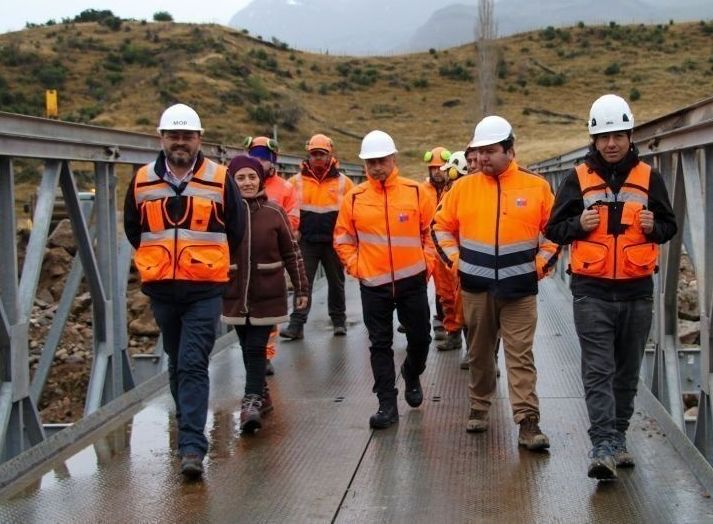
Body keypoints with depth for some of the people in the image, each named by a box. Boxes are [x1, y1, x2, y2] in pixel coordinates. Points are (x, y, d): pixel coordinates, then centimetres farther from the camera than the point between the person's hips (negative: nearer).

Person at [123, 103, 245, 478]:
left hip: (204, 290, -3)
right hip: (161, 289, 3)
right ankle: (190, 430, 34)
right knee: (177, 363, 16)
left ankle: (192, 446, -13)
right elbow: (133, 230, 17)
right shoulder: (142, 182, 3)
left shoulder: (220, 180, -3)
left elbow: (235, 232, 8)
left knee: (193, 365, -11)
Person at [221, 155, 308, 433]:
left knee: (256, 348, -8)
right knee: (248, 349, 11)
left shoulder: (274, 212, -3)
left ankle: (252, 401, -8)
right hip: (234, 296, 2)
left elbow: (292, 252, 2)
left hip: (267, 296, -2)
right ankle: (261, 395, 25)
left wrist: (301, 288, 4)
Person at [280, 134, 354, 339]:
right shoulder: (297, 181, 1)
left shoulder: (343, 182, 0)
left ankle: (339, 320, 24)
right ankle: (296, 324, -1)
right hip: (306, 242, 0)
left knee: (336, 282, 12)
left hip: (333, 241, 0)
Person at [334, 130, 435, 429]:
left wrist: (428, 261, -2)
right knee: (380, 345, 4)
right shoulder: (354, 198, -1)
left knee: (420, 337, 11)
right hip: (373, 284, 0)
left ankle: (412, 377, 41)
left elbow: (431, 231, 6)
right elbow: (342, 238, 8)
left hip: (412, 281, 0)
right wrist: (355, 266, -1)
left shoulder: (415, 192, -3)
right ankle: (387, 404, 11)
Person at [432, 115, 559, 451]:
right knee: (479, 352, 14)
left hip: (519, 289, -2)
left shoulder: (536, 187, -1)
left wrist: (540, 264, -2)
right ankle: (479, 407, 31)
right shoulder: (463, 188, 3)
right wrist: (455, 261, 3)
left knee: (521, 356, -5)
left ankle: (528, 421, -5)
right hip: (475, 288, 2)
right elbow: (441, 227, 13)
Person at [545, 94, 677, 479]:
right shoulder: (578, 178, 2)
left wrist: (654, 227, -11)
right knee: (598, 371, -9)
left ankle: (617, 439, 26)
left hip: (637, 291, 2)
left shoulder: (649, 178, 5)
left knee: (627, 371, 12)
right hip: (592, 292, -2)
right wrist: (579, 224, -15)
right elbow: (554, 228, 5)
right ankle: (603, 448, -13)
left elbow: (669, 226, 12)